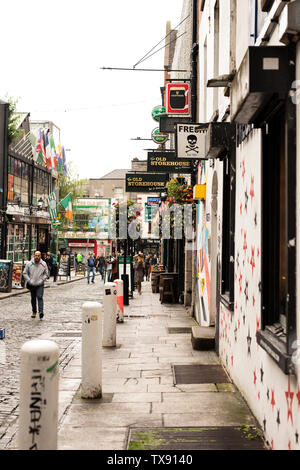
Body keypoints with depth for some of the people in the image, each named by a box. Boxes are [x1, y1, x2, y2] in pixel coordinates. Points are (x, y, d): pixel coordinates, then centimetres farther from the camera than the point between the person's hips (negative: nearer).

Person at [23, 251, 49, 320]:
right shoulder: (29, 264, -2)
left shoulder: (43, 264, -1)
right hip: (31, 285, 2)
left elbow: (46, 274, 7)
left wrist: (42, 280, -7)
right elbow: (25, 273, 3)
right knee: (33, 299, 13)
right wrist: (29, 280, -7)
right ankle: (34, 312, 27)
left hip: (40, 285, -2)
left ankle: (41, 311, -25)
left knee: (40, 297, -17)